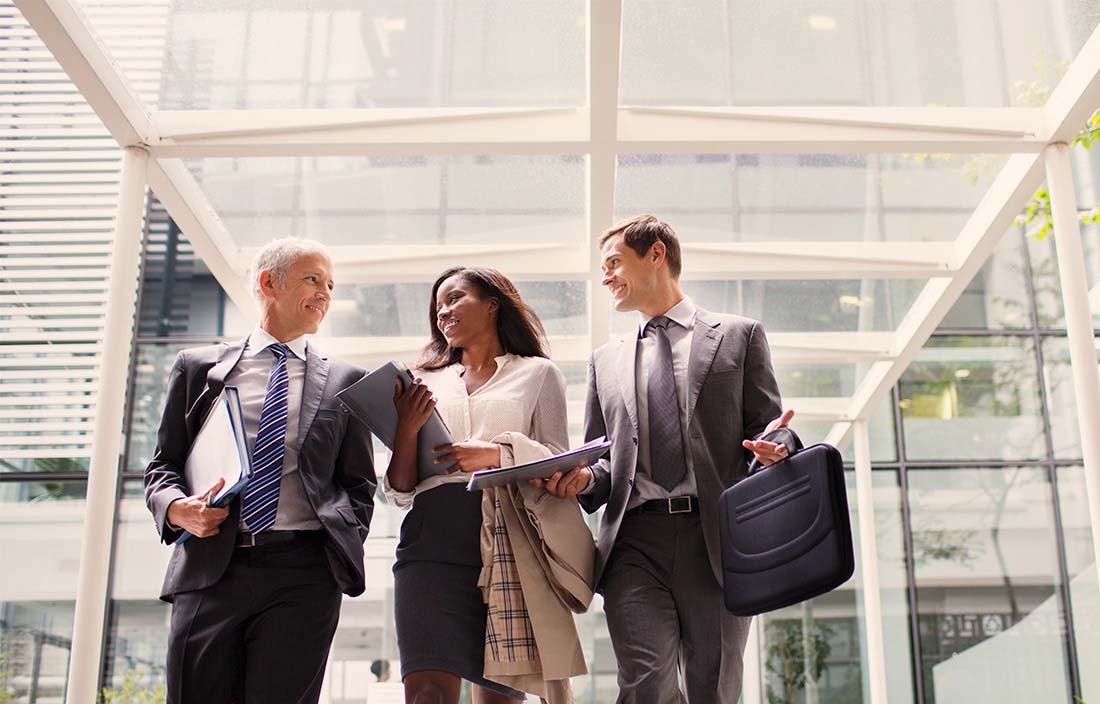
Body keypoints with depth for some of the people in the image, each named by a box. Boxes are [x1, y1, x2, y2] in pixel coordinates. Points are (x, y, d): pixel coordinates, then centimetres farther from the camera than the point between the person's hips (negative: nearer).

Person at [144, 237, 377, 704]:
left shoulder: (346, 381, 14)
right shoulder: (198, 367, 14)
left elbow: (358, 483, 14)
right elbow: (163, 466, 14)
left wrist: (344, 550, -1)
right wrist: (176, 507, -7)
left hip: (303, 572, 0)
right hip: (209, 567, 1)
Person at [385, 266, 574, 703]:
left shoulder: (538, 373, 16)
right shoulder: (427, 383, 23)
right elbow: (400, 492, 19)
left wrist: (497, 454, -8)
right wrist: (408, 429, 2)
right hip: (433, 536, 2)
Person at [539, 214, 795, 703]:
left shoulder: (738, 335, 11)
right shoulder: (606, 360, 20)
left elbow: (766, 430, 9)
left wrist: (771, 448, -14)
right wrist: (584, 479, -1)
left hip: (716, 539, -2)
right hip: (634, 540, 2)